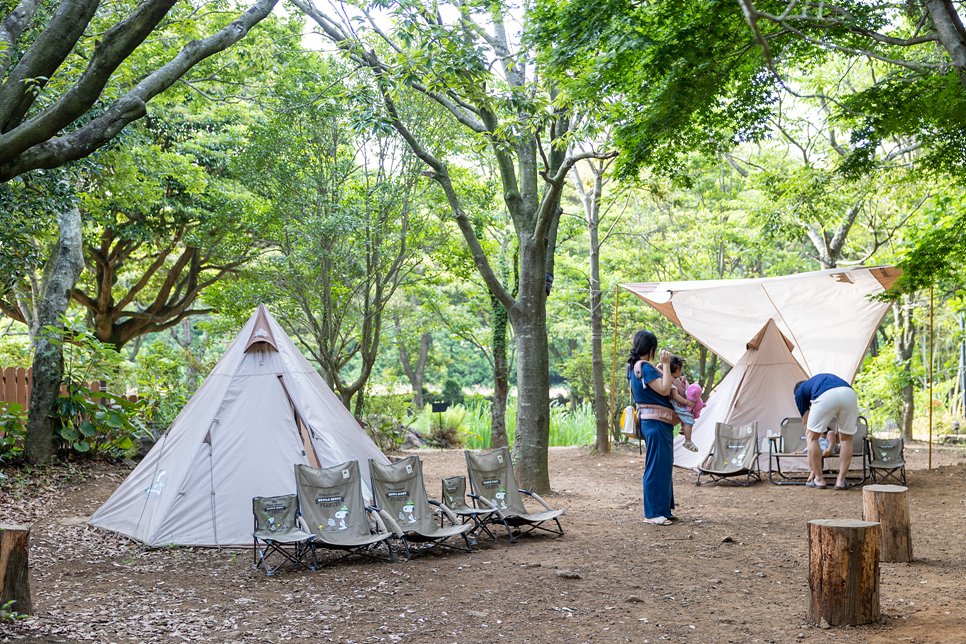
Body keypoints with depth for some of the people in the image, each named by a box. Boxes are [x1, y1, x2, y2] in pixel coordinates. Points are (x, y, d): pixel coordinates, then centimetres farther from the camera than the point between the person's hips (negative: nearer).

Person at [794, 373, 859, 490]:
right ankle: (841, 481, 21)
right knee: (846, 439, 23)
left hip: (826, 397, -4)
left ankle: (819, 480, 21)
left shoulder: (800, 392, 32)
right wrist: (835, 437, 67)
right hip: (850, 393, 4)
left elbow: (807, 424, 31)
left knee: (812, 437, 18)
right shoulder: (826, 379, 45)